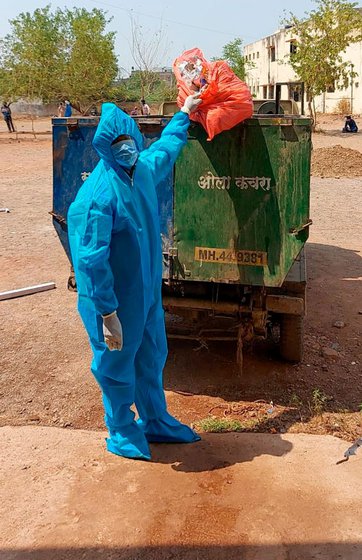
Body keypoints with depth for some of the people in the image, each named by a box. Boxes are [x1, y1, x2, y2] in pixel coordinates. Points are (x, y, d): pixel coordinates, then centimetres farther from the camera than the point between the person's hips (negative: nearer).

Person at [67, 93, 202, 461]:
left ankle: (156, 422, 42)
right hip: (116, 300, -8)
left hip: (147, 291, 8)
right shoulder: (98, 194, -26)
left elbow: (166, 146, 23)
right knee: (117, 365, 11)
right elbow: (91, 260, -26)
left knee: (151, 358, 21)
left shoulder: (144, 168, -1)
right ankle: (122, 433, 34)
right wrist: (108, 314, -24)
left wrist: (184, 113, 37)